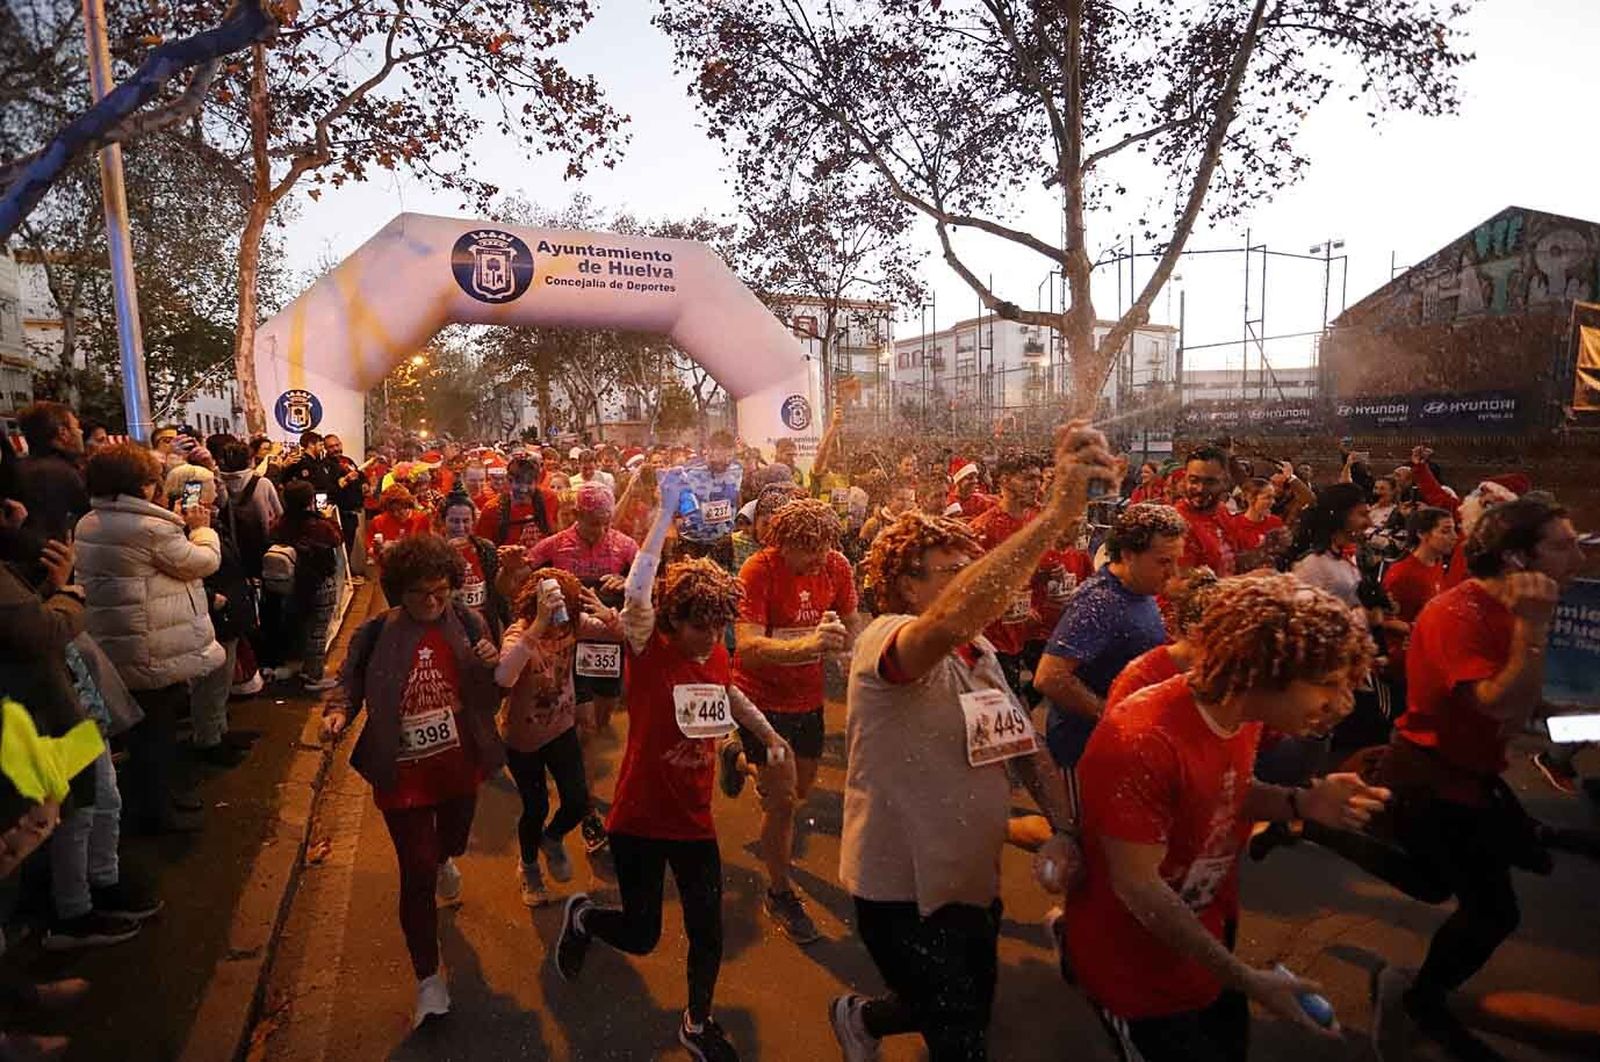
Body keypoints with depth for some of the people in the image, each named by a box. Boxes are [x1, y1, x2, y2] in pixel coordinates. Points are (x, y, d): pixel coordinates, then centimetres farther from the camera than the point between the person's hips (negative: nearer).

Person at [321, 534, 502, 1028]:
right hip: (403, 774, -3)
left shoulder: (468, 624, -10)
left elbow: (489, 697, -2)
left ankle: (443, 861, 68)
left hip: (460, 766, 3)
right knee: (416, 875, 0)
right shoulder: (375, 634, -14)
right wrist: (338, 712, -20)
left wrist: (494, 667, -24)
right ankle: (428, 978, 19)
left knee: (453, 840, 28)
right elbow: (350, 682, 1)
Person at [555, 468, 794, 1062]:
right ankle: (581, 916, 44)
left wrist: (769, 733, 5)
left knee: (707, 932, 11)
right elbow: (636, 590, -39)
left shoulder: (716, 655, -4)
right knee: (641, 936, 11)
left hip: (695, 819, 4)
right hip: (639, 819, -4)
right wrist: (666, 511, -43)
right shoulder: (648, 651, -20)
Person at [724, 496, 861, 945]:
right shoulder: (758, 571, -26)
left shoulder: (837, 565, -12)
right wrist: (807, 645, -54)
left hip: (808, 696, 6)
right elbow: (747, 648, -37)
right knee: (783, 799, -3)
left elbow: (853, 624, 3)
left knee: (803, 789, 21)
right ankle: (779, 893, 21)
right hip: (763, 697, -5)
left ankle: (739, 756, 50)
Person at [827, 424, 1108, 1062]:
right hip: (904, 895, -8)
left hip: (974, 884, 8)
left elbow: (1026, 744, 9)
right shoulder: (885, 641, -24)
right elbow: (948, 623, -46)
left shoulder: (981, 653, 4)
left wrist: (1065, 827, -7)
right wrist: (1057, 513, -49)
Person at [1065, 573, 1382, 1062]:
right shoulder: (1141, 741, -34)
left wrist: (1301, 803, -11)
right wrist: (1245, 979, -23)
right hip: (1137, 970, -8)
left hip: (1211, 944, 8)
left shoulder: (1242, 712, -7)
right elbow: (1137, 885, -29)